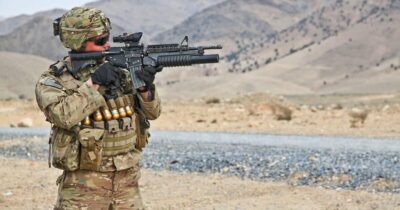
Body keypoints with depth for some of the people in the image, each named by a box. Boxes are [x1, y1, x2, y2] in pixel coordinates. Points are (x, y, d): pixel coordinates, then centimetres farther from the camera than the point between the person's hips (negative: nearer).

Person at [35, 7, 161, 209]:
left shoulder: (117, 69, 7)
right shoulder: (52, 81, -6)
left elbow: (151, 112, 7)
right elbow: (64, 116, -25)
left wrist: (145, 87, -13)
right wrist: (93, 82, -21)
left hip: (127, 181, 5)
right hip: (84, 185, -4)